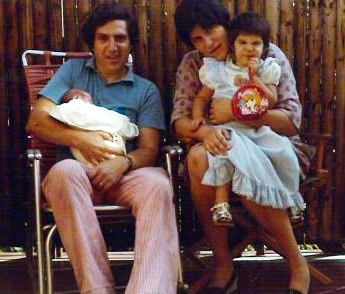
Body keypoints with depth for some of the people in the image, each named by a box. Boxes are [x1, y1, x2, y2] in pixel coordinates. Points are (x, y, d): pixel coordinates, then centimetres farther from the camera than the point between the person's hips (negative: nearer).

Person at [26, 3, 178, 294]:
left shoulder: (146, 90, 15)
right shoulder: (72, 71, 15)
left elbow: (149, 149, 3)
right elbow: (36, 121, 4)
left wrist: (123, 163, -21)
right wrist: (80, 139, -14)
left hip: (124, 175, 1)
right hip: (78, 173, 0)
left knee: (157, 183, -33)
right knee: (65, 170, -36)